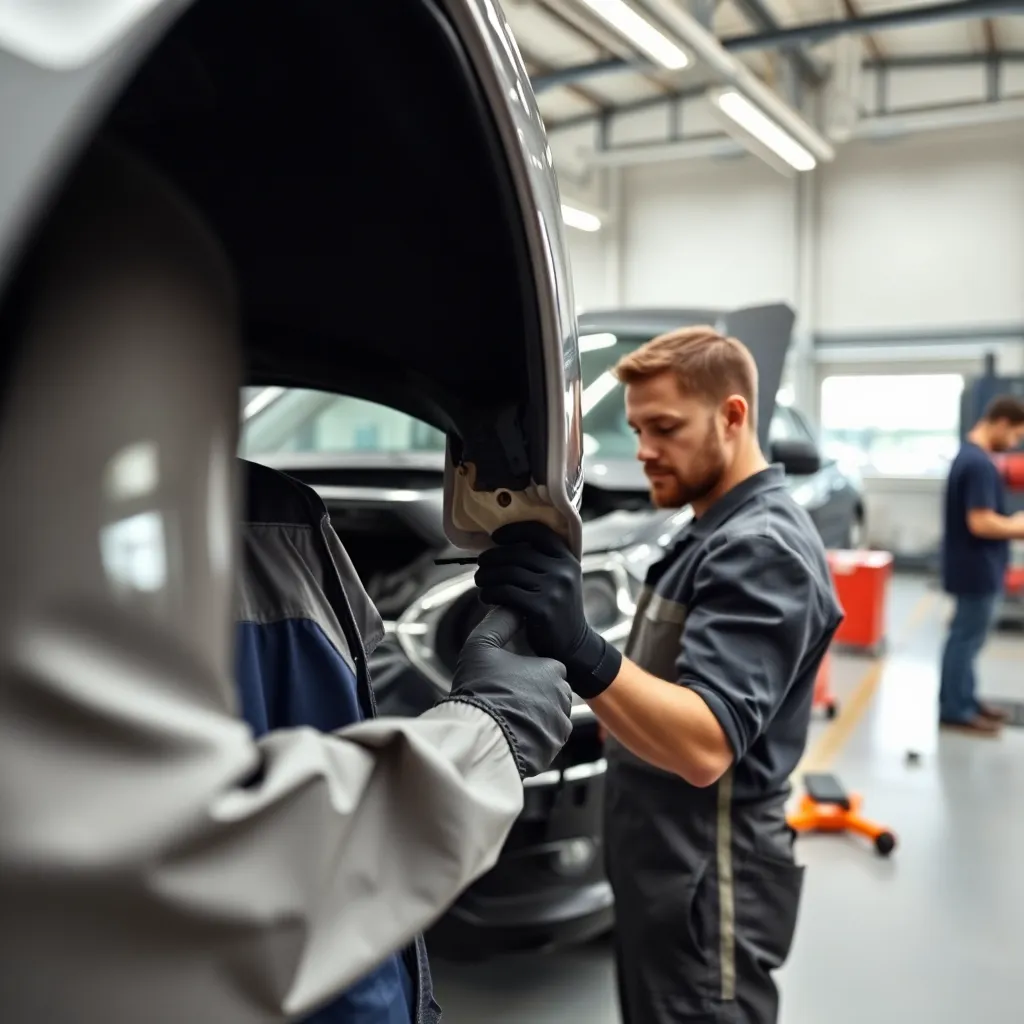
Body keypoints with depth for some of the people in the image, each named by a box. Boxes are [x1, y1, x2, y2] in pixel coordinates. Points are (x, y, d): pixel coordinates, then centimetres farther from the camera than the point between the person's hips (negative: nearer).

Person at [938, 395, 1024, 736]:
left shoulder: (968, 455, 10)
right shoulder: (980, 465, -23)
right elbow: (980, 523, -27)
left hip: (972, 565, 10)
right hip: (977, 568, -10)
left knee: (966, 635, 18)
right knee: (967, 637, 0)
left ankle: (963, 700, 29)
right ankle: (955, 710, 9)